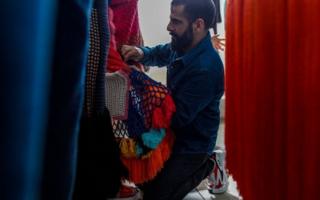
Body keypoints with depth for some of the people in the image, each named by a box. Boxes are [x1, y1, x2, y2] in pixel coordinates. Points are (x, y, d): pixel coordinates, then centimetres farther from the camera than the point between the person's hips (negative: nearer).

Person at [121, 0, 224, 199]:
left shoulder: (206, 69, -32)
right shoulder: (183, 45, -6)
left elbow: (178, 117, -28)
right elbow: (159, 54, 15)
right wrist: (141, 53, -10)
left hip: (191, 144, -8)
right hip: (174, 133, 8)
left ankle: (204, 167, 13)